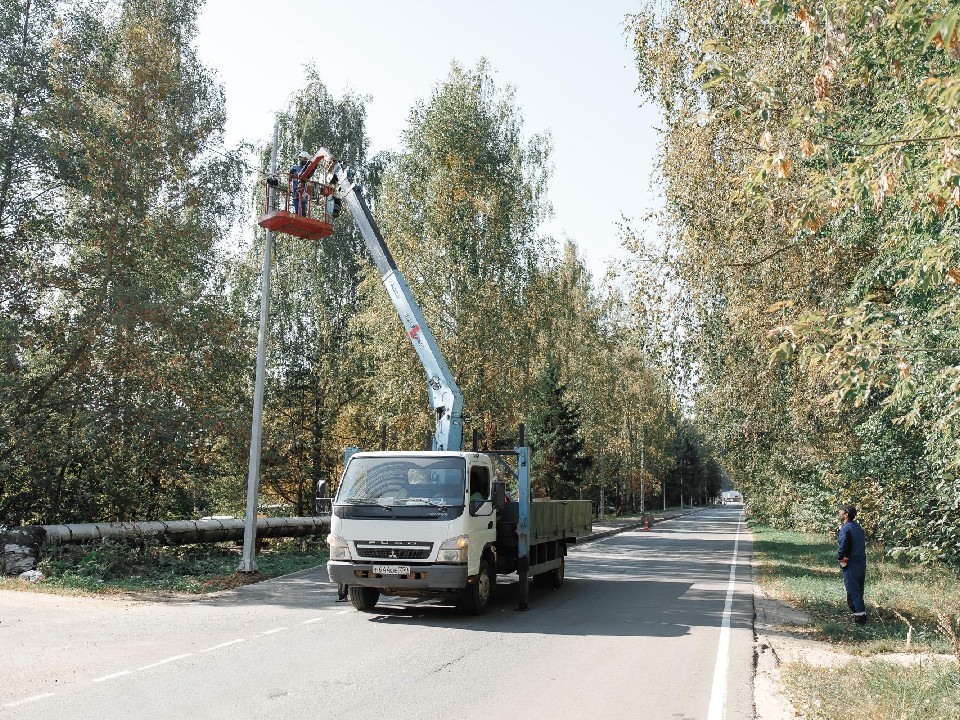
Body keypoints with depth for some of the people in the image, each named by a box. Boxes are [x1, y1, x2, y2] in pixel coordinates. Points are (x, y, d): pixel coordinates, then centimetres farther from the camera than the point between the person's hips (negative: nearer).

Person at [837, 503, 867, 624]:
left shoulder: (846, 529, -17)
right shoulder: (858, 527, 11)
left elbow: (843, 546, -23)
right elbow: (862, 544, 13)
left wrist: (840, 558, -9)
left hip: (851, 564, -9)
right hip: (861, 563, 9)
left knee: (853, 591, -3)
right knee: (858, 590, 17)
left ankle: (860, 615, -2)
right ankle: (861, 614, 24)